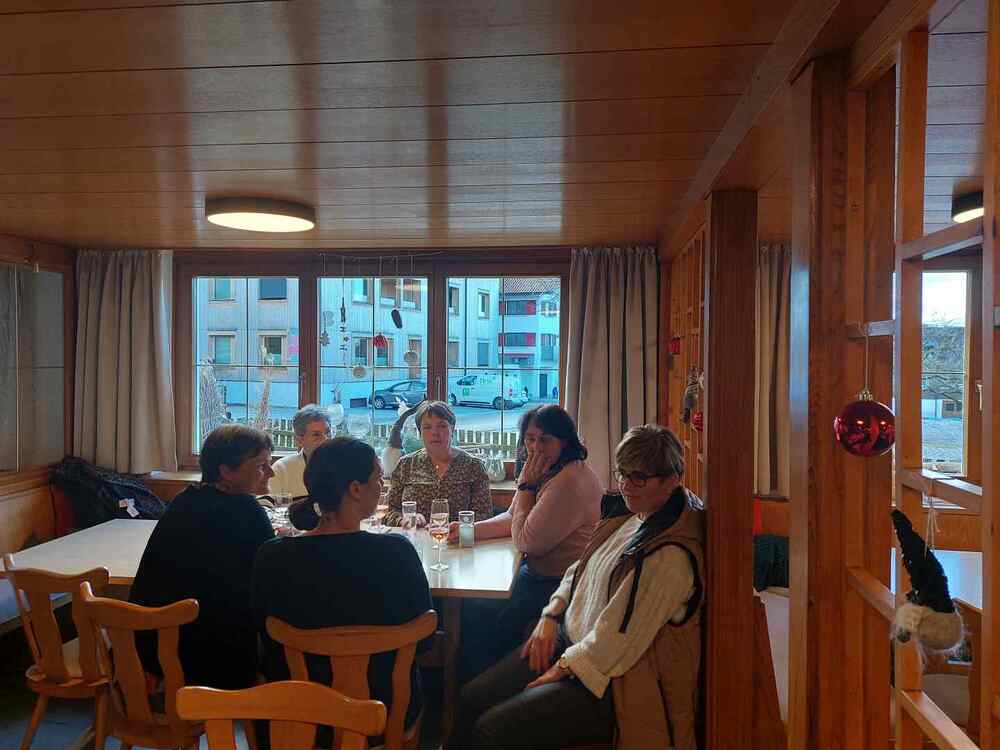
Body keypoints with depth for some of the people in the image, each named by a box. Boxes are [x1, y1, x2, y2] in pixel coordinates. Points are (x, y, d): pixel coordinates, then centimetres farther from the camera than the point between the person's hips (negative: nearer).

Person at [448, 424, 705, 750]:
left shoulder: (672, 555, -24)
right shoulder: (632, 516, 5)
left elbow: (618, 641, -23)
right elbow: (578, 571, 15)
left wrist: (560, 670, -13)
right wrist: (550, 617, 2)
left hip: (612, 680, -8)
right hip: (566, 640, 9)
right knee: (471, 698, 2)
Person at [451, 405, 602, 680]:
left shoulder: (569, 482, -26)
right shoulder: (548, 473, 7)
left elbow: (526, 541, -20)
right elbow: (512, 519, 15)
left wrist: (526, 485, -15)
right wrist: (470, 529, -1)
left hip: (559, 585, -10)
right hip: (538, 574, 10)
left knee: (476, 614, -10)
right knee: (468, 602, 7)